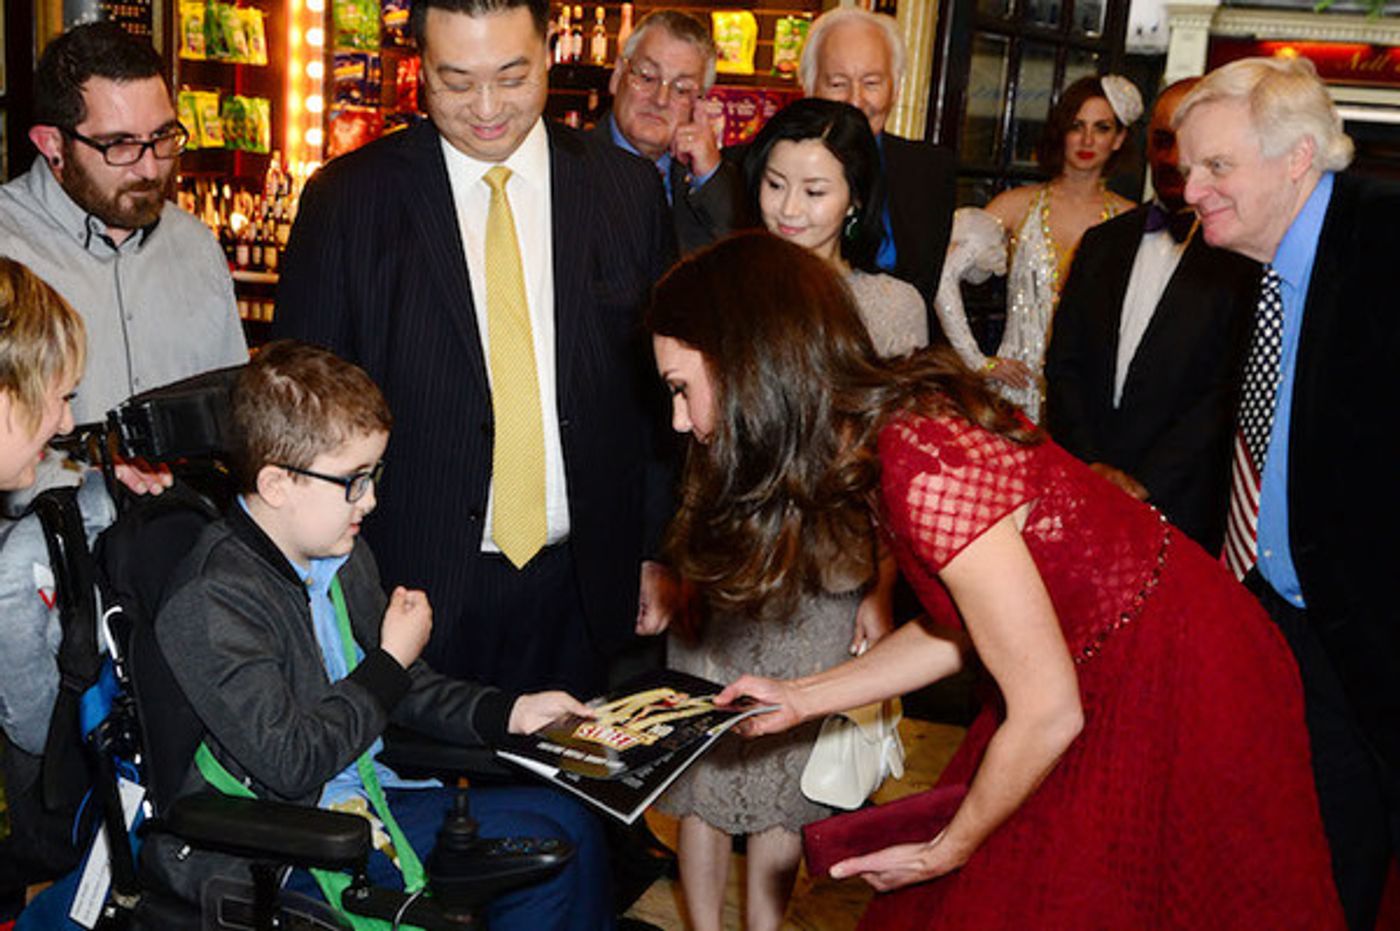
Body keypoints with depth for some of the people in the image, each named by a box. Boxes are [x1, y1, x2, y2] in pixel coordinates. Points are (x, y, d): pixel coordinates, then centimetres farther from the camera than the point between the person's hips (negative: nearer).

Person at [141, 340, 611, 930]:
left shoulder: (344, 557, 5)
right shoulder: (212, 604, -21)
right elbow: (290, 763, -24)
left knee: (567, 831, 0)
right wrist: (392, 662, -15)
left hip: (362, 796, 9)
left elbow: (399, 687, 18)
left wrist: (506, 712, 5)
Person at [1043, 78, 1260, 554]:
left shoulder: (1247, 257, -5)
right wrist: (1088, 464, -4)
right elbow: (1063, 364, 8)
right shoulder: (1101, 242, 12)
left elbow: (1231, 390, -11)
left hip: (1179, 505, -4)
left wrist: (1145, 481, -13)